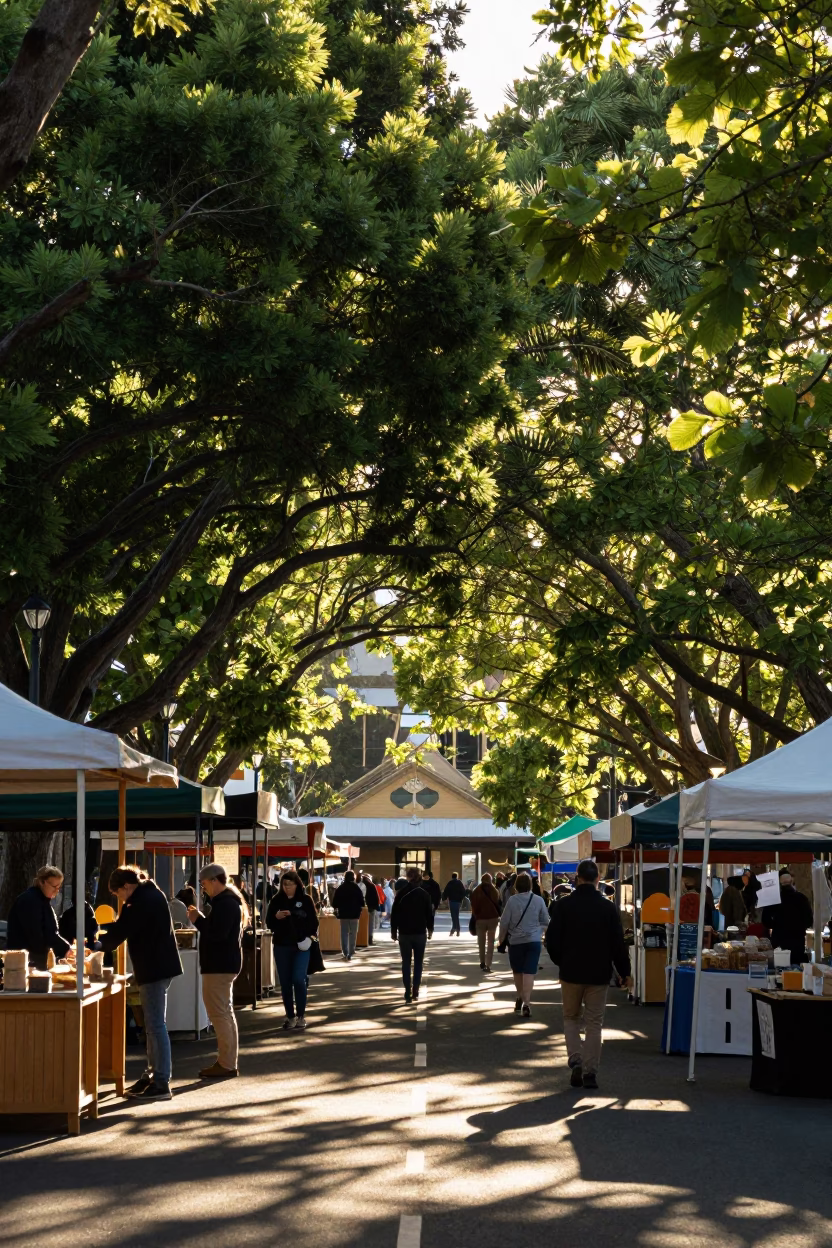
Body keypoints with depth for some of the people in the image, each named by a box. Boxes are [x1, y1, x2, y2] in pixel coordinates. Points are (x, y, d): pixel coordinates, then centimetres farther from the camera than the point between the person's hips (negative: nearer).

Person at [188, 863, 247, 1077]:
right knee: (225, 1013, 15)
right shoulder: (229, 900, 17)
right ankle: (228, 1062, 21)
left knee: (219, 1014, -9)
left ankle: (226, 1065, -8)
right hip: (224, 964, 11)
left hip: (218, 967, -11)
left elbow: (216, 933, -26)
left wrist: (198, 920, -13)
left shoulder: (225, 903, -18)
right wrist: (201, 919, 7)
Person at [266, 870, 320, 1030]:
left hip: (301, 946, -2)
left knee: (298, 979, -12)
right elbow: (269, 923, 6)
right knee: (285, 983, 5)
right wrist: (276, 916, -14)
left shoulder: (306, 900, -1)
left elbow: (313, 923, 4)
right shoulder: (276, 900, 4)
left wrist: (307, 937, -11)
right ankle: (290, 1016, 14)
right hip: (282, 946, 3)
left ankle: (301, 1016, 0)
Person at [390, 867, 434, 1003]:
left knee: (406, 963, 4)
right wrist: (430, 929, 15)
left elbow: (394, 913, -3)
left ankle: (408, 993, -5)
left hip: (404, 933, 0)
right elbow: (429, 913, 2)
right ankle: (415, 992, 8)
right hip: (420, 932, 0)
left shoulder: (401, 893, -4)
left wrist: (393, 930, 6)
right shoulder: (424, 894, -3)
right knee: (418, 962, 11)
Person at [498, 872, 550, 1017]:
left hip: (515, 941, 0)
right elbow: (545, 922, 6)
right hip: (534, 940, 0)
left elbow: (504, 922, -6)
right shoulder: (539, 900, -4)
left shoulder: (512, 900, -9)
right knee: (529, 972, -3)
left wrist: (502, 939, 9)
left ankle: (520, 998, 31)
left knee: (517, 971, 19)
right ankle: (526, 1003, -13)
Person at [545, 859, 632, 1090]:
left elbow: (552, 941, -3)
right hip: (599, 974, 0)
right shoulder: (609, 908, -6)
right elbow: (618, 944, -4)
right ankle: (590, 1072, 4)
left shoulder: (562, 906, -7)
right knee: (594, 1023, 6)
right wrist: (625, 973, 8)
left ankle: (576, 1062, -2)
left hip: (571, 972, 0)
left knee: (571, 1018, 15)